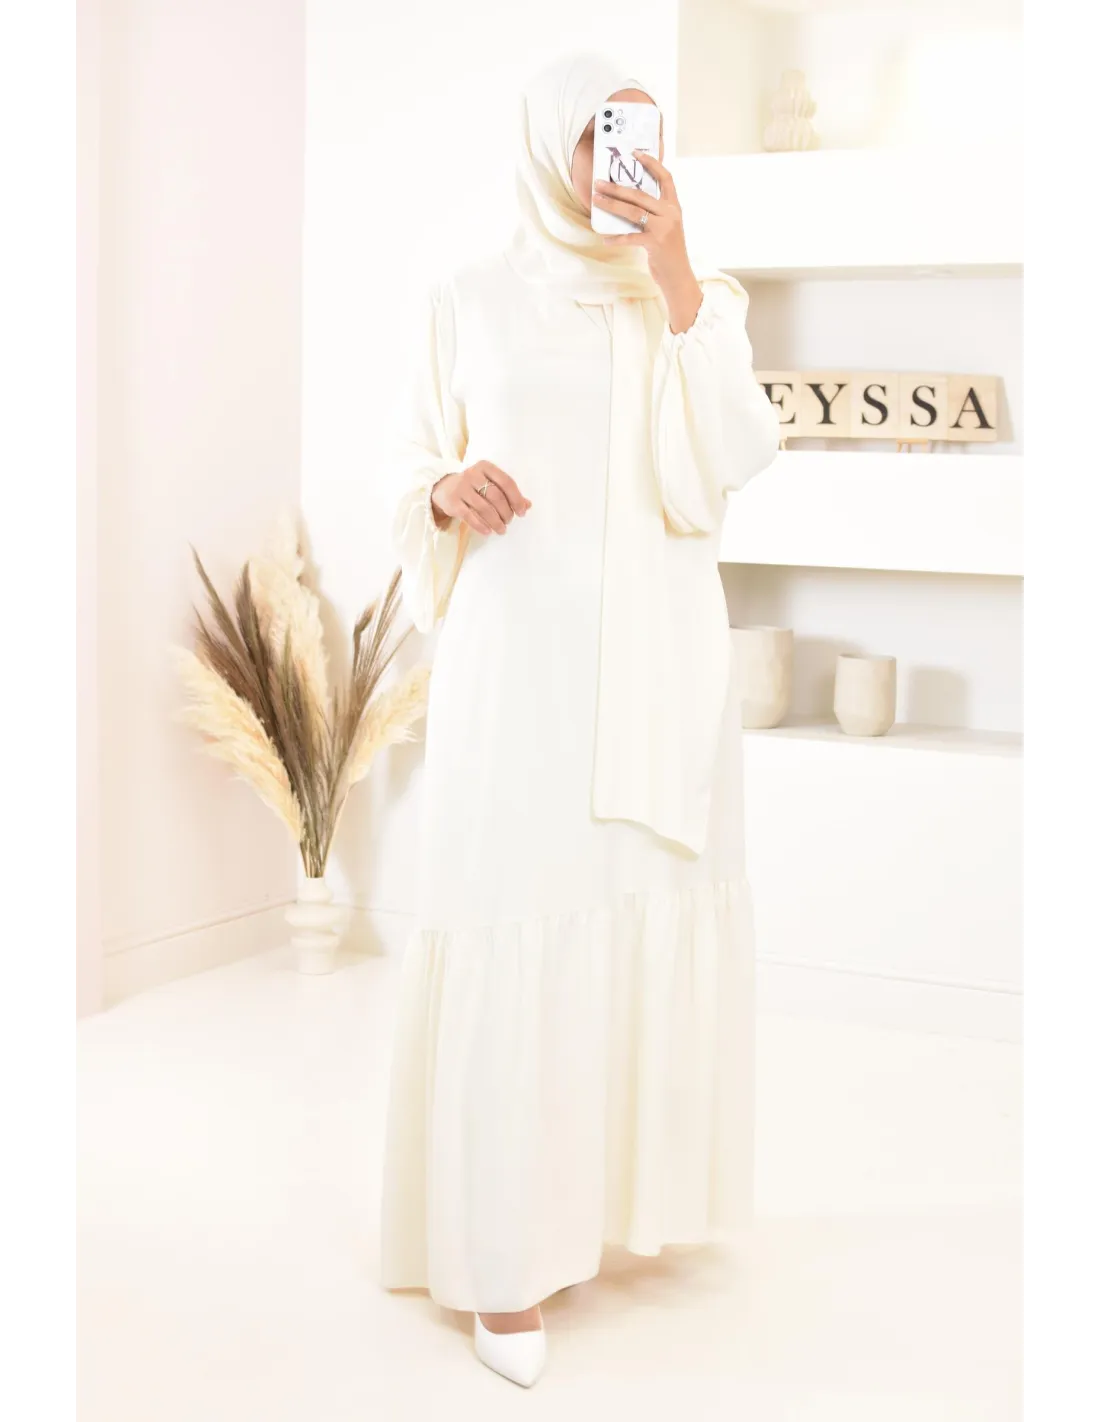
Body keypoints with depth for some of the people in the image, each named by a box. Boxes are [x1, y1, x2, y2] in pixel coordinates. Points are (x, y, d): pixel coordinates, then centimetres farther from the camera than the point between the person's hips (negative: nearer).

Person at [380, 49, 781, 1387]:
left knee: (655, 916, 4)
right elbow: (421, 472, 11)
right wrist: (447, 491, -12)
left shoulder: (699, 298, 9)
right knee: (510, 929, -5)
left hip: (659, 666, 2)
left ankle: (631, 1184, 23)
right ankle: (506, 1249, 3)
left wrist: (676, 280, -13)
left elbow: (737, 457, -7)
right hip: (519, 661, -2)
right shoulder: (470, 301, 7)